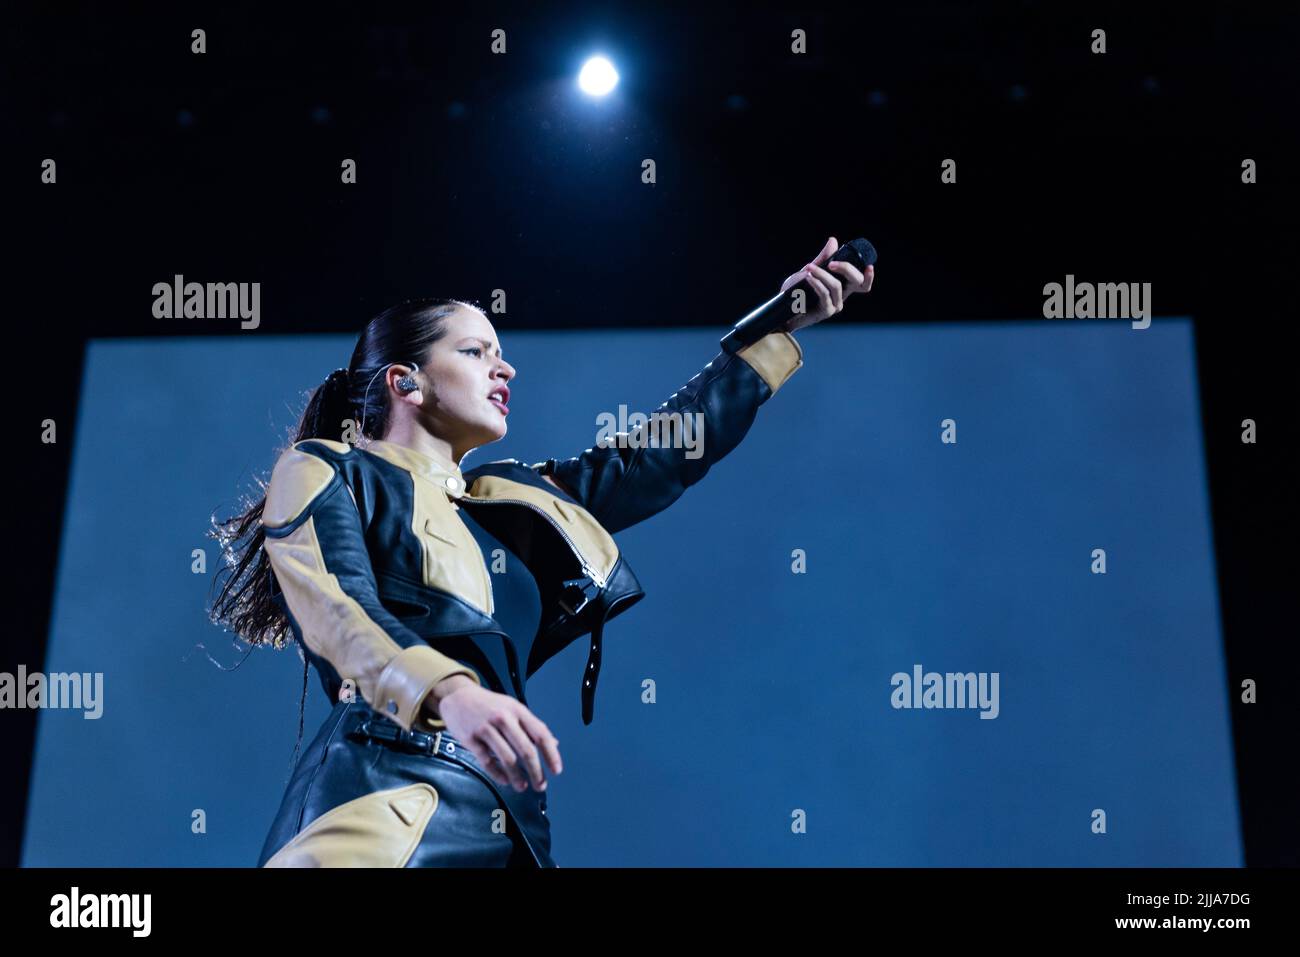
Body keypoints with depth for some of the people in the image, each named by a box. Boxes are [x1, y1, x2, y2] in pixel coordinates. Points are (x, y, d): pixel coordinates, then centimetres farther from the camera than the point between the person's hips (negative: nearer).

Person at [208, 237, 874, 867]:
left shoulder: (510, 502, 21)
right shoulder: (326, 473, 5)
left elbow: (664, 457, 23)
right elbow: (337, 612, -13)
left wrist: (779, 328, 26)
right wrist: (449, 692, -33)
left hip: (508, 814, 6)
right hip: (384, 789, -6)